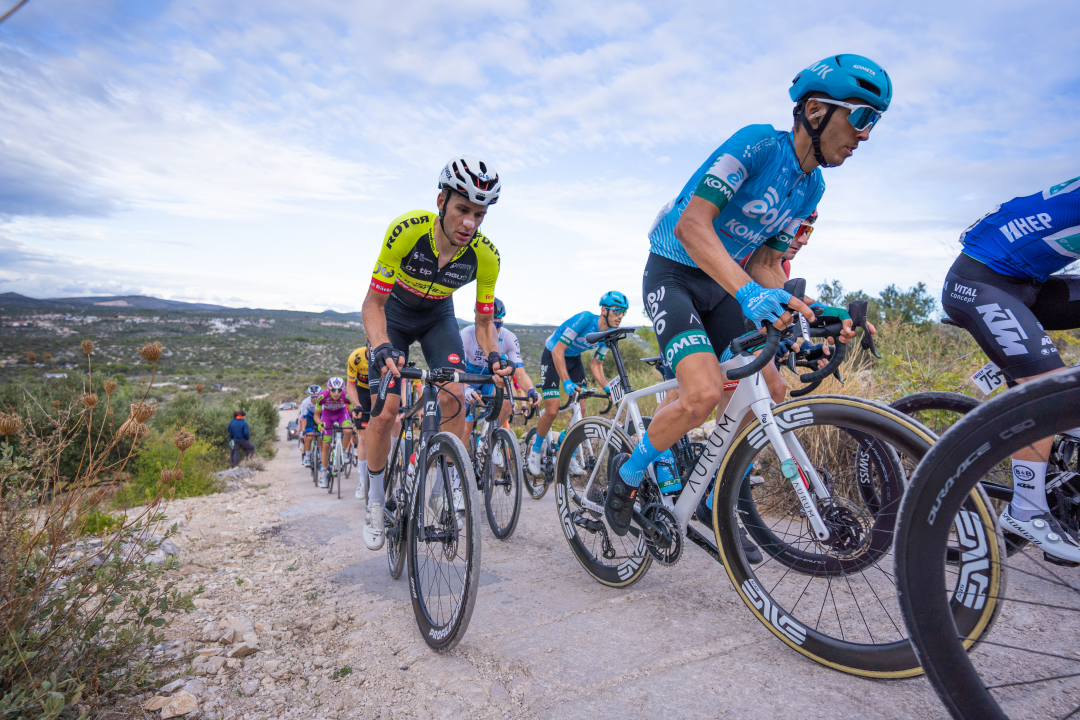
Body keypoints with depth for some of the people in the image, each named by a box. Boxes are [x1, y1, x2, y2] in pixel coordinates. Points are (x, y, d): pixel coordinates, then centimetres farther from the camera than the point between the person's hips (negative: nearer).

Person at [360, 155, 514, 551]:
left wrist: (494, 355, -35)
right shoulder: (406, 230, -34)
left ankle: (449, 478, 3)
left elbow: (484, 321, -15)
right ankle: (375, 499, 11)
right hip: (393, 314, -2)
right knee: (385, 412, -10)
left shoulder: (485, 255, -27)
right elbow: (373, 303, -27)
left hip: (438, 317, 2)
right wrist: (381, 347, -45)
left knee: (453, 396, -20)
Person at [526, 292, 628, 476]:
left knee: (581, 409, -4)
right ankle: (535, 450, 13)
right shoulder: (585, 319, -31)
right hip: (552, 356, -6)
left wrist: (607, 387, -20)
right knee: (552, 411, -12)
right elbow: (558, 351, -32)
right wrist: (566, 382, -40)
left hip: (574, 359, 6)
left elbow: (595, 365, -3)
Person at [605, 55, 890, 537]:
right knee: (705, 393, -27)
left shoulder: (812, 188, 6)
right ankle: (628, 473, 0)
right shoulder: (758, 143, -18)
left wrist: (809, 312, -12)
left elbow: (767, 265, 7)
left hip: (722, 286, 8)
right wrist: (749, 293, -42)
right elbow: (691, 224, -30)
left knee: (770, 394, -1)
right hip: (673, 275, -8)